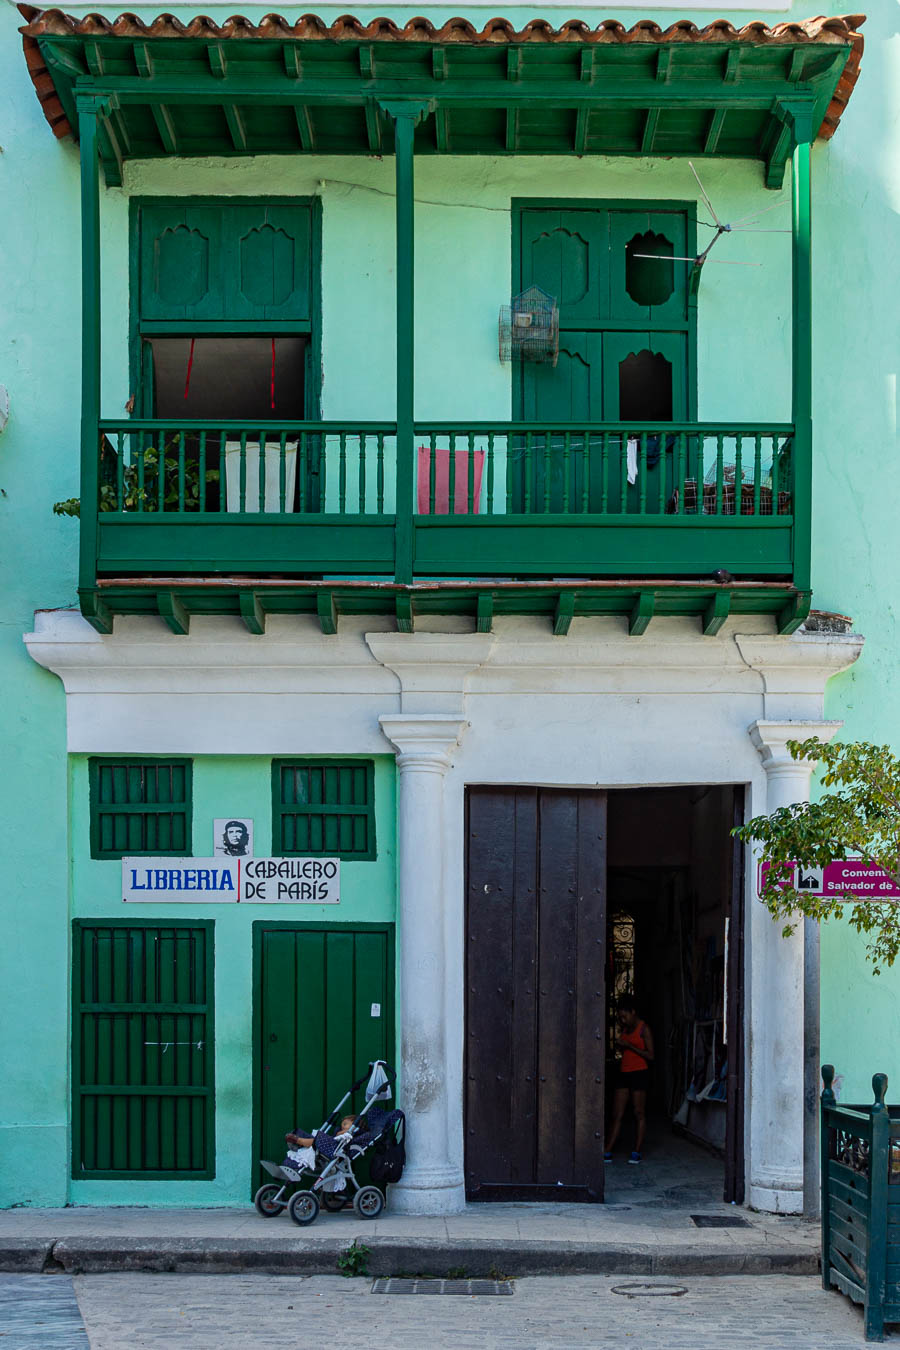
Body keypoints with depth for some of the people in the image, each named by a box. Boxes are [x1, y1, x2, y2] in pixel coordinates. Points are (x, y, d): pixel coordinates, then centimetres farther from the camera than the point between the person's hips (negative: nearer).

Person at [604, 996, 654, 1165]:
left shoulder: (644, 1029, -6)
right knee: (617, 1114, 2)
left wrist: (628, 1045, -15)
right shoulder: (625, 1028, 15)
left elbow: (650, 1056, -13)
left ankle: (637, 1151, 4)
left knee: (639, 1113, -1)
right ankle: (608, 1152, -2)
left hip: (639, 1073, -7)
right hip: (623, 1073, 7)